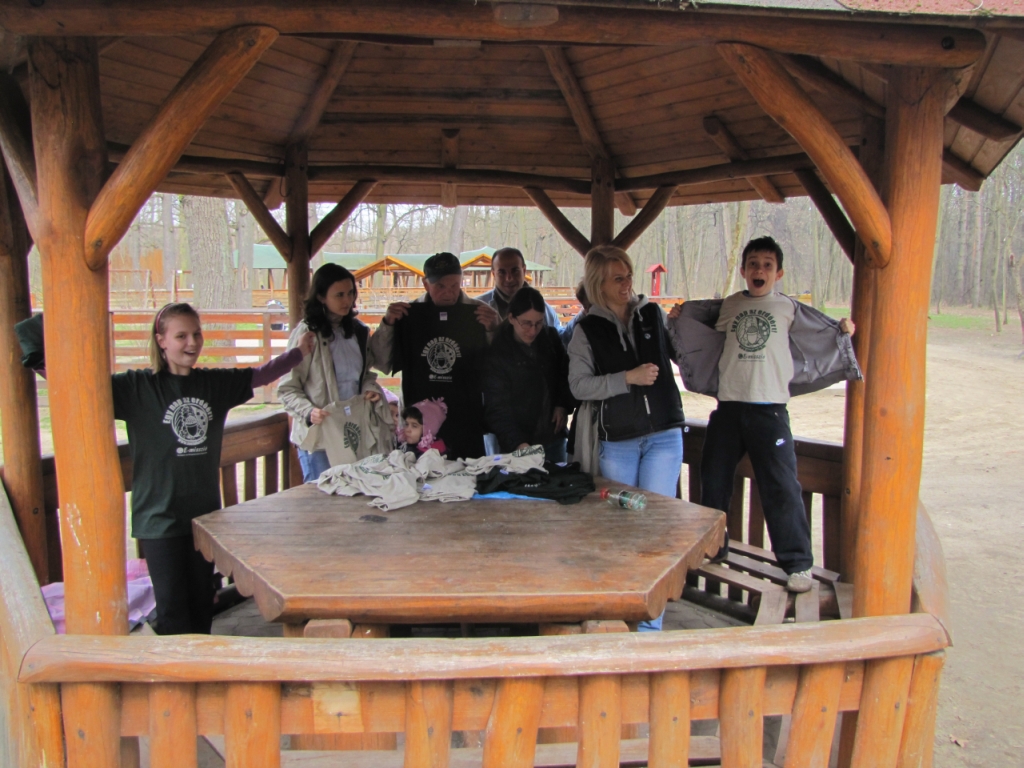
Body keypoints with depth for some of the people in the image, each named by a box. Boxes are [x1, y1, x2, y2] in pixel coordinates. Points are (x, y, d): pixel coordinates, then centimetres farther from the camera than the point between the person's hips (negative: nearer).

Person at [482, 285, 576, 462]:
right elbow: (497, 409, -14)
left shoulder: (550, 338, -1)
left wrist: (563, 405, 0)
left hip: (554, 437, 4)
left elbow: (565, 373, 15)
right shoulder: (497, 354, -13)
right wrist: (518, 443, -27)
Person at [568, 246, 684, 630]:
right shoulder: (587, 329, 2)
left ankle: (651, 622, 10)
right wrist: (628, 378, -14)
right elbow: (579, 385, -6)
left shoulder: (653, 314, 6)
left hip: (664, 436, 1)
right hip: (616, 441, 0)